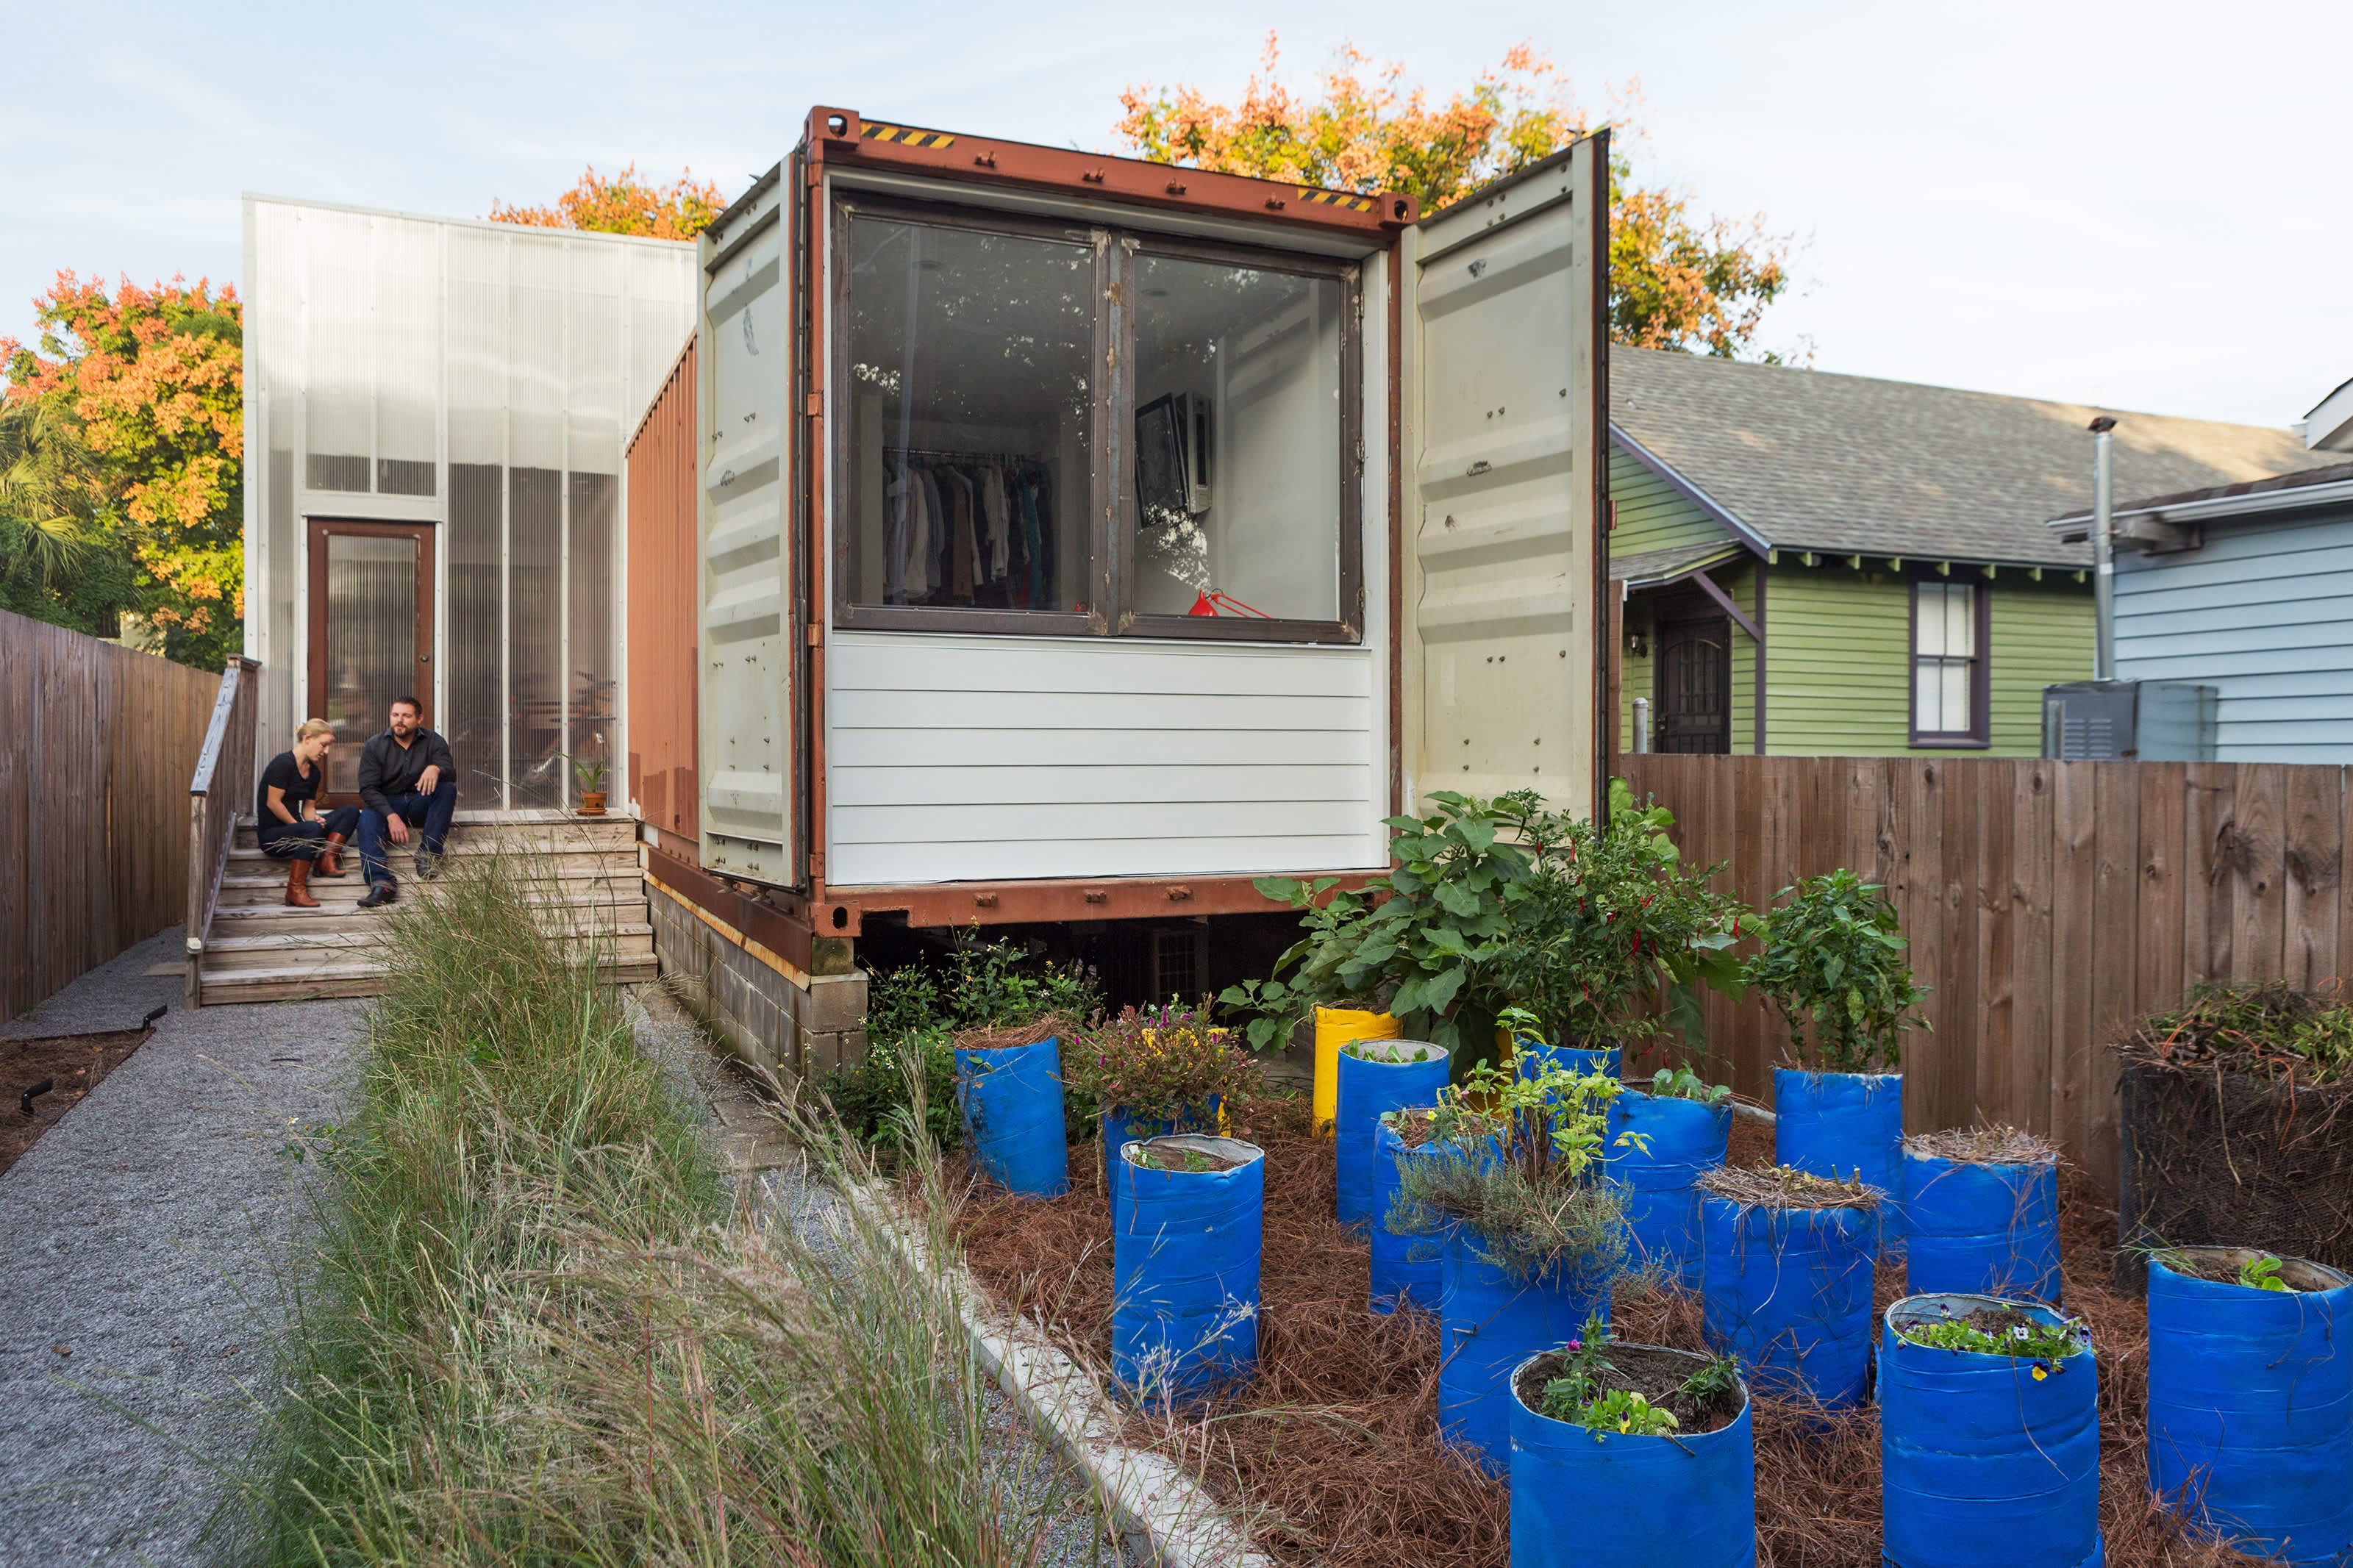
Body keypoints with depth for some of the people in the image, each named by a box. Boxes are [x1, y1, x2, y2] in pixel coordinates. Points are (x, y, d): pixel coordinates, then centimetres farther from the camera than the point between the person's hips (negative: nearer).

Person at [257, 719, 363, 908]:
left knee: (350, 811, -4)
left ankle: (325, 861, -19)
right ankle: (295, 889, -33)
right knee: (312, 829, -39)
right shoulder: (284, 763, -13)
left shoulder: (314, 772, 12)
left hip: (294, 828, 8)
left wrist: (314, 819, -9)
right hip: (271, 834, -8)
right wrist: (305, 824, -13)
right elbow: (273, 803, -17)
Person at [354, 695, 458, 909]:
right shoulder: (374, 745, -2)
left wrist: (436, 769, -41)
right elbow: (368, 788, -10)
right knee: (367, 818, -32)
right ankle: (382, 883, -50)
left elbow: (451, 772, -15)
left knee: (447, 788, -27)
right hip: (386, 803, -1)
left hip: (420, 804, 1)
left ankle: (428, 851, -28)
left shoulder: (433, 742, -1)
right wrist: (391, 816, -26)